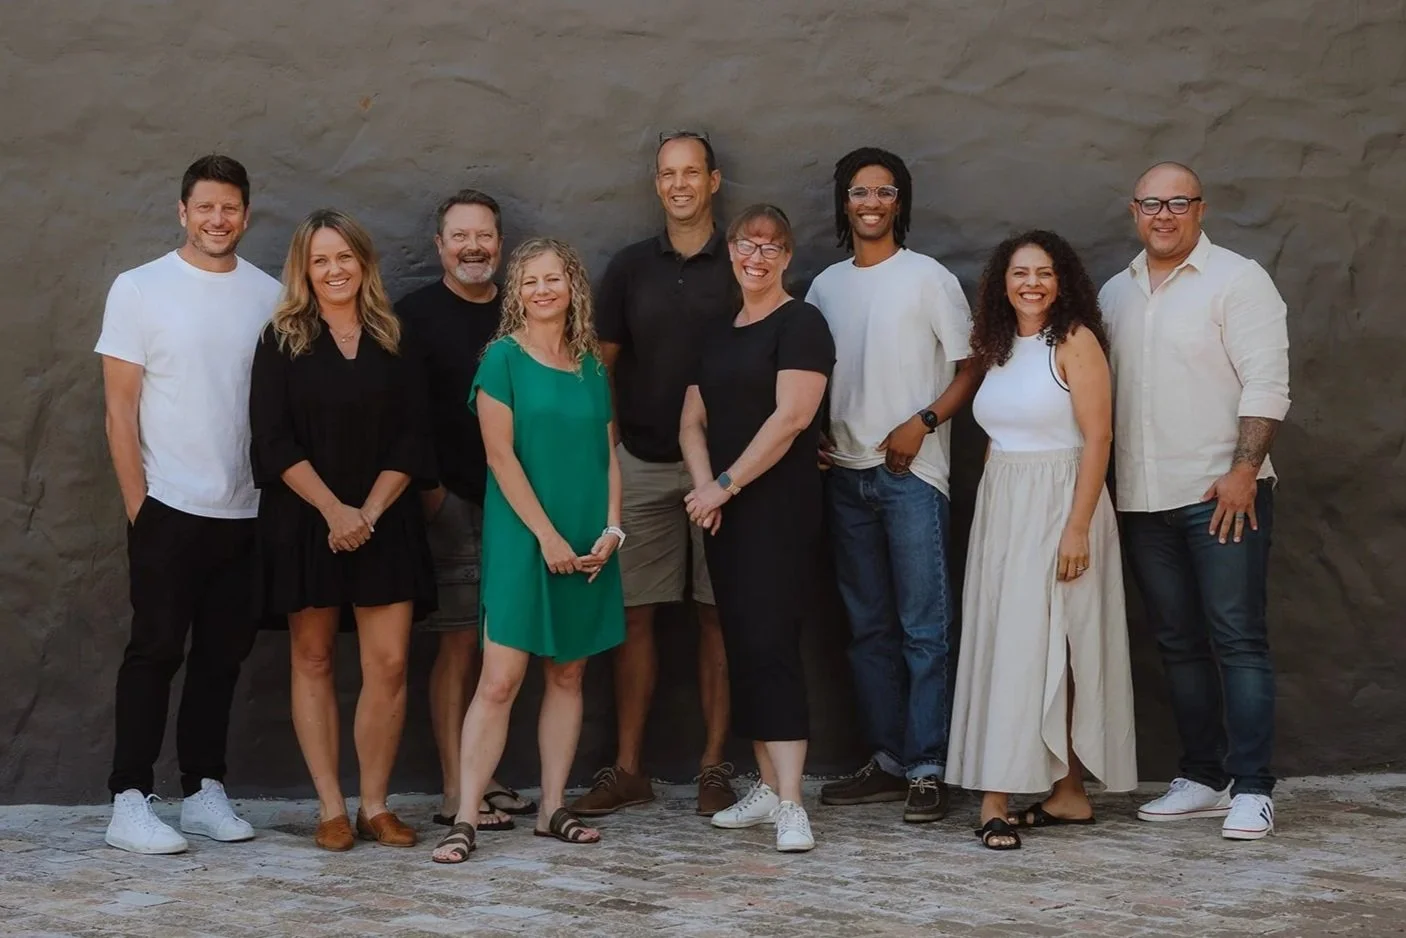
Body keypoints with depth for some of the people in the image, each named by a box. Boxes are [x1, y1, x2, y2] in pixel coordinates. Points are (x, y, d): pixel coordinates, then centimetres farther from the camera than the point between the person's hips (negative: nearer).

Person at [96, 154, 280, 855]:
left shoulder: (270, 296, 6)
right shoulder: (139, 289, -2)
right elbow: (120, 410, -3)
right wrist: (137, 506, -8)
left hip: (246, 511, 4)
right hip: (169, 508, -3)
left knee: (223, 654, 10)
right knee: (156, 652, -2)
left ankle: (205, 790, 20)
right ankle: (129, 803, 3)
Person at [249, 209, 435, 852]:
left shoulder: (392, 342, 8)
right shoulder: (283, 341, 3)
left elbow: (411, 439, 4)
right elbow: (274, 440, -5)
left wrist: (369, 511, -8)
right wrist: (334, 509, -13)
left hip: (383, 522, 1)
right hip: (304, 523, -1)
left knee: (389, 664, -4)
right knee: (314, 660, 3)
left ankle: (375, 804, 6)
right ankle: (331, 808, 8)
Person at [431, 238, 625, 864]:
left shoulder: (592, 367, 12)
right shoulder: (503, 357, -3)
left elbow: (608, 454, 13)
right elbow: (501, 453, -9)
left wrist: (611, 529, -1)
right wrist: (547, 535, -13)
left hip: (587, 547, 5)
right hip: (522, 540, -5)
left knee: (568, 675, 9)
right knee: (500, 678, -9)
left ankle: (552, 810, 16)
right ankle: (465, 819, -8)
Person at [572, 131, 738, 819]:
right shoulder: (630, 268, 8)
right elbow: (601, 363, 12)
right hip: (640, 463, 2)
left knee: (717, 614, 3)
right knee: (633, 614, 3)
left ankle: (714, 767, 10)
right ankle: (627, 768, 10)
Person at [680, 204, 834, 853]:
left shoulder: (800, 324, -6)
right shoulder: (718, 337, 17)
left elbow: (790, 417, -16)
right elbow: (693, 421, 13)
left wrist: (727, 484, -14)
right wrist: (705, 487, -5)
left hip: (779, 508, -8)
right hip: (724, 515, 8)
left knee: (770, 644, -14)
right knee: (741, 647, 8)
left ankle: (790, 805, -15)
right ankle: (767, 787, 16)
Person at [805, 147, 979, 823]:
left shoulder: (928, 278, -1)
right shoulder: (825, 285, 13)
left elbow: (971, 367, -2)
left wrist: (922, 423, -14)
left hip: (912, 472, -5)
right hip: (845, 473, 5)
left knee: (923, 627, -6)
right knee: (867, 627, 9)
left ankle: (926, 770, -4)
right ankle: (886, 761, 17)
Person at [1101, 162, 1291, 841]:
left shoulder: (1236, 280, -3)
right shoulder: (1115, 293, 15)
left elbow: (1266, 382, -10)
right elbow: (1098, 390, 18)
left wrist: (1244, 470, -18)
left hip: (1221, 491, -6)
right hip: (1143, 498, 6)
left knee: (1237, 638, -6)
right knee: (1178, 643, 10)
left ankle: (1251, 790, -5)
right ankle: (1203, 778, 17)